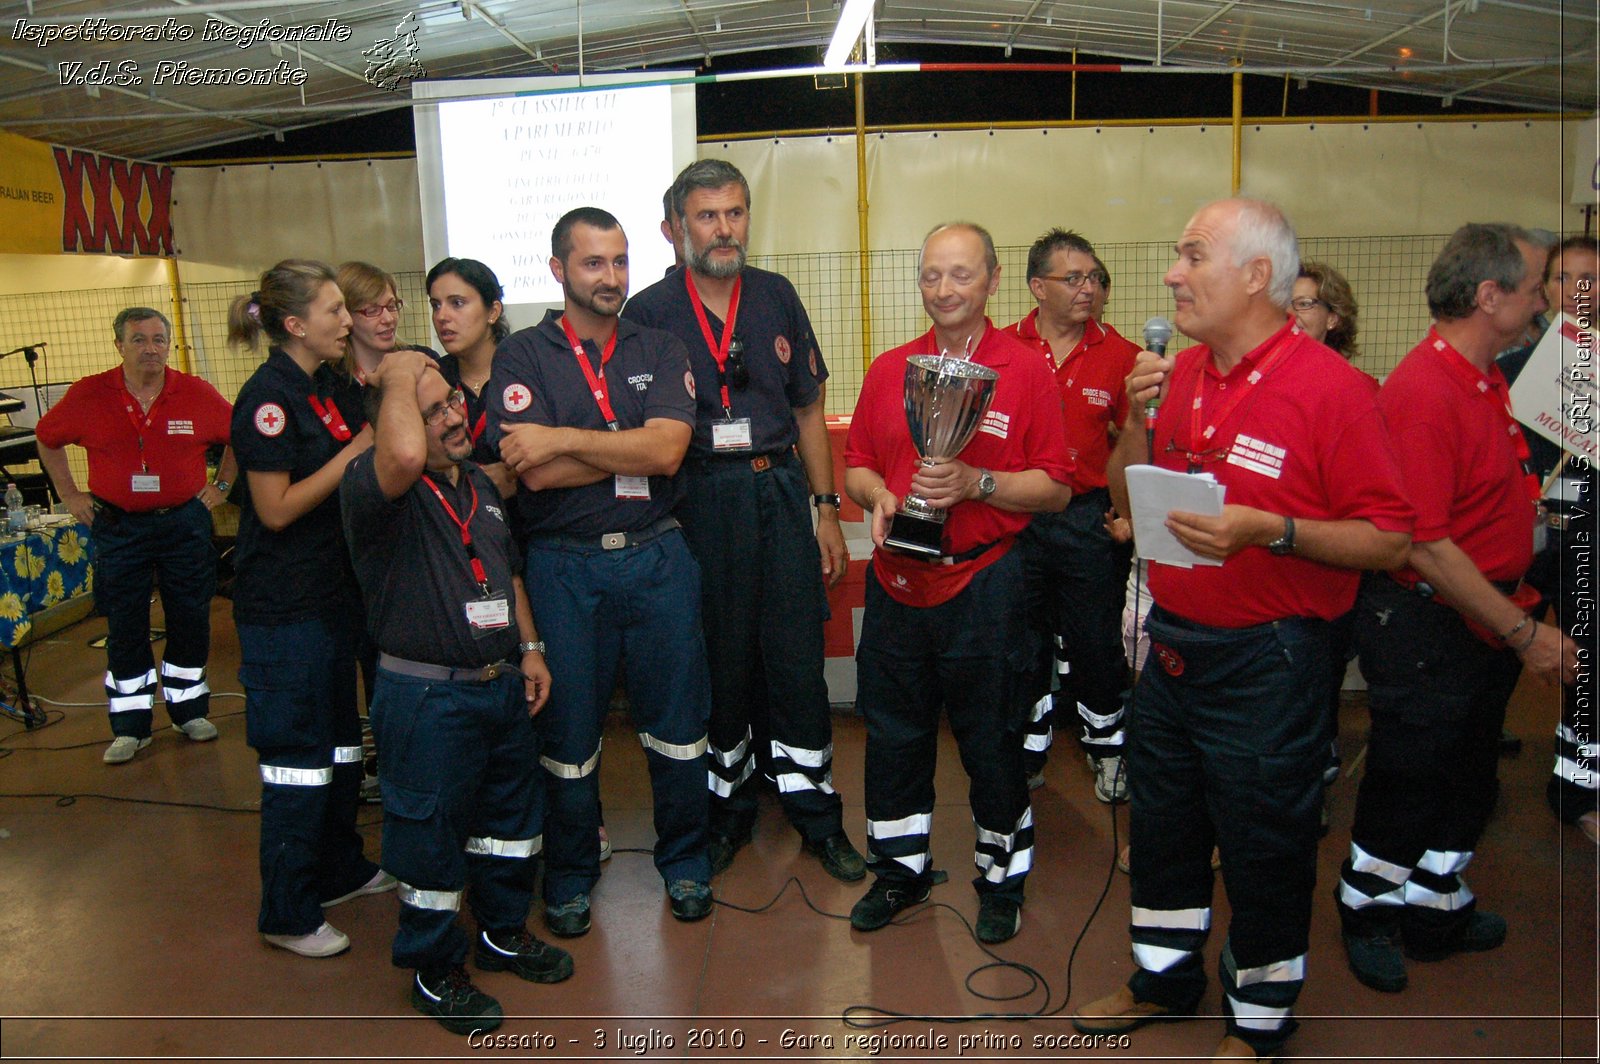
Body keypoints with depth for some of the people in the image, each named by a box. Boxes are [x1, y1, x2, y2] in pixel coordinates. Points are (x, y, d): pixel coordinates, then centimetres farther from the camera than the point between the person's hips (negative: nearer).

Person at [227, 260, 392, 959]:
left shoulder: (334, 385, 8)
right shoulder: (268, 397, -17)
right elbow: (278, 508, -20)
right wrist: (354, 453, -17)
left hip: (333, 590, 9)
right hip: (283, 605, -9)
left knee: (340, 740, 19)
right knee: (297, 756, 0)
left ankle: (340, 869, 37)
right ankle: (287, 915, 15)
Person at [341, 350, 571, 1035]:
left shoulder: (480, 485, 12)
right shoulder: (372, 487, -16)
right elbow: (404, 455, -42)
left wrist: (530, 649, 13)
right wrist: (400, 374, -25)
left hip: (503, 687, 8)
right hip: (427, 700, -8)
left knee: (511, 816, 21)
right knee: (432, 836, 7)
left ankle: (503, 933, 43)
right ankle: (434, 971, 28)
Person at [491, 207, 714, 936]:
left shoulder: (660, 351, 5)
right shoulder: (522, 357, -1)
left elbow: (668, 449, -13)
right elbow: (535, 473, -14)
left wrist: (565, 440, -15)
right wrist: (633, 449, -11)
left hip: (657, 557, 2)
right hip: (564, 567, -1)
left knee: (676, 718, 10)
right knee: (568, 726, 10)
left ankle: (684, 860, 31)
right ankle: (570, 874, 31)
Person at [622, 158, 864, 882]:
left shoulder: (776, 297, 7)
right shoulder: (649, 312, -1)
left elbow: (808, 410, 11)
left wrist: (827, 509, 8)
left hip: (780, 494, 2)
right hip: (698, 502, -2)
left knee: (796, 657, 5)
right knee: (719, 662, 9)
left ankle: (817, 815, 20)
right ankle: (727, 811, 28)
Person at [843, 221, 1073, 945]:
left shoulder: (1026, 371, -4)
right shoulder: (888, 370, 8)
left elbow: (1056, 488, -6)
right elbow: (856, 465, 13)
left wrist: (975, 483, -20)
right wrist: (877, 496, -9)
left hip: (982, 585, -4)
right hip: (898, 581, 4)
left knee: (992, 740, 8)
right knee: (893, 733, 13)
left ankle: (1002, 877, 29)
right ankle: (899, 868, 33)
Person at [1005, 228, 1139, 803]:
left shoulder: (1119, 354, 0)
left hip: (1091, 518, 0)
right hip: (1016, 516, 1)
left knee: (1097, 642, 9)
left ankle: (1107, 745, 31)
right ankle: (1029, 750, 32)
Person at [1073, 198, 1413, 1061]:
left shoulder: (1329, 387, -15)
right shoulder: (1178, 374, 5)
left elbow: (1389, 539, -16)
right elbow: (1126, 497, 11)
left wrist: (1269, 530, -28)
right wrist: (1138, 420, -6)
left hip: (1264, 660, -6)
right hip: (1171, 645, 7)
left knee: (1264, 849, 11)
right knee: (1161, 826, 21)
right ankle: (1163, 980, 42)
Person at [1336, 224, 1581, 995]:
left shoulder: (1487, 379, 8)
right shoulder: (1425, 392, -23)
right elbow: (1426, 546, -25)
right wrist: (1524, 632, -20)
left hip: (1485, 622, 9)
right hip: (1425, 626, -9)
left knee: (1469, 779, 20)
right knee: (1406, 782, 8)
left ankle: (1436, 908, 38)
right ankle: (1367, 914, 29)